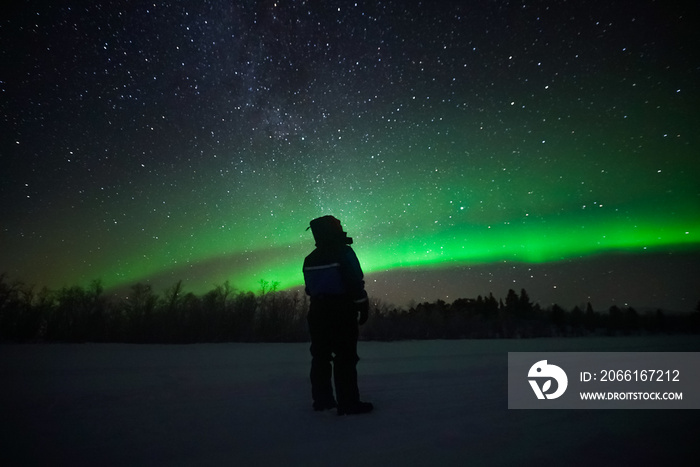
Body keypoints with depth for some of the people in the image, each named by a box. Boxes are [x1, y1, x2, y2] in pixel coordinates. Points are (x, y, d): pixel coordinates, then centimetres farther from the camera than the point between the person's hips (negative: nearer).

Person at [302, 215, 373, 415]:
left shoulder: (310, 259, 10)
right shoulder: (344, 253, -10)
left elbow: (310, 288, 14)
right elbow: (356, 283, -13)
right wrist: (363, 307, -6)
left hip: (318, 313, 7)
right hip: (342, 313, -7)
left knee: (321, 356, 12)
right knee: (345, 357, -4)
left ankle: (322, 399, 20)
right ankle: (348, 402, -3)